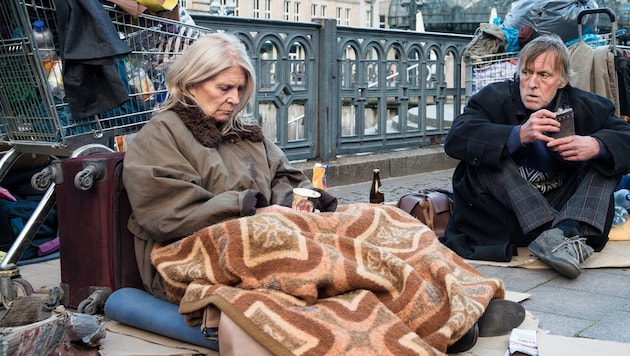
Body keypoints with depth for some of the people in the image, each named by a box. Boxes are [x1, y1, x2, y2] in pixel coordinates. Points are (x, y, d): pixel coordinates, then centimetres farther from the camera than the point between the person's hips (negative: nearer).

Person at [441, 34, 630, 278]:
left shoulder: (584, 107, 5)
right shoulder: (494, 98, -4)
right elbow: (455, 138, -21)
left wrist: (596, 145, -24)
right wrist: (519, 135, -33)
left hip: (561, 209, 3)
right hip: (508, 214, -2)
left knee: (606, 155, -9)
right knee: (482, 156, -25)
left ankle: (569, 232, -34)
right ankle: (553, 236, -35)